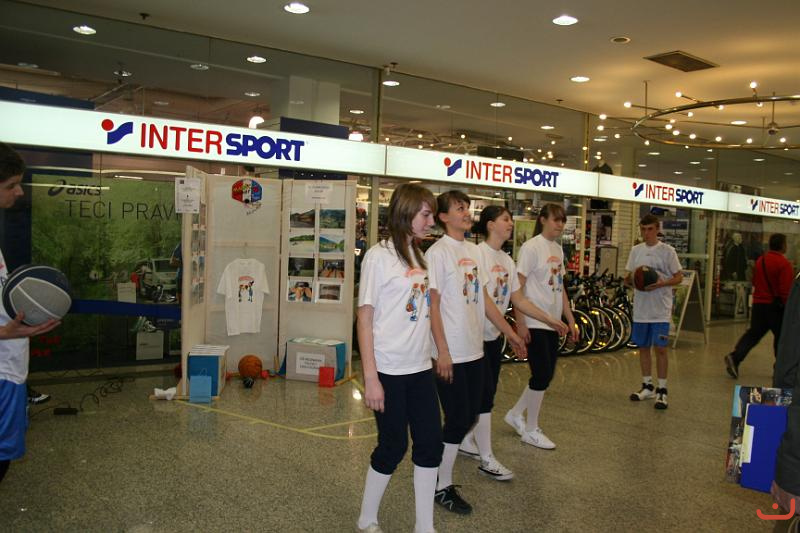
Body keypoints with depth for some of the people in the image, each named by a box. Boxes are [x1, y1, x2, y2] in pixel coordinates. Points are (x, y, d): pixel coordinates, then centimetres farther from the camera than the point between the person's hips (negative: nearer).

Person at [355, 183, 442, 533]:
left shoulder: (419, 256, 9)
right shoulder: (379, 256, -11)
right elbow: (365, 320, -11)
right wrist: (370, 378, -15)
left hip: (420, 368, 7)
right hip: (389, 371, -6)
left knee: (430, 443, 9)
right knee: (393, 446, 5)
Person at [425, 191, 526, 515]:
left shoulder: (474, 251, 11)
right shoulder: (437, 252, -12)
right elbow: (433, 305, -14)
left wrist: (509, 332, 16)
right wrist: (442, 351, -17)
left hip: (474, 350, 8)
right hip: (452, 353, -7)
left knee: (469, 416, 14)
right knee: (458, 419, 0)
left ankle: (440, 457, 33)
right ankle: (442, 487, 16)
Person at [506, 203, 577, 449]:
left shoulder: (558, 249, 12)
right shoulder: (531, 247, -11)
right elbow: (517, 287, -14)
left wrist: (570, 320, 15)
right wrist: (520, 323, -17)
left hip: (553, 323, 8)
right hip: (534, 324, -8)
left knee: (546, 375, 12)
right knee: (541, 376, -2)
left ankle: (516, 414, 31)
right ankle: (531, 430, 15)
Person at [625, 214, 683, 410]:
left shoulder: (667, 251, -4)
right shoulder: (636, 250, 9)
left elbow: (679, 277, -2)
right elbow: (627, 279, 12)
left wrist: (661, 283, -19)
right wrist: (632, 280, -11)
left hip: (660, 310, -4)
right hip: (640, 308, 4)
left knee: (660, 349, -3)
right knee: (643, 347, 11)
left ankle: (661, 390, 7)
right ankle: (647, 386, 24)